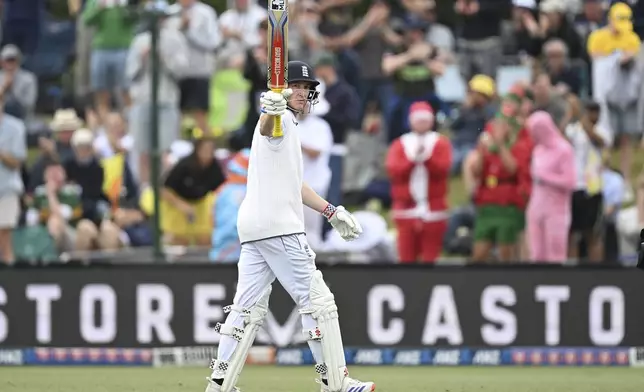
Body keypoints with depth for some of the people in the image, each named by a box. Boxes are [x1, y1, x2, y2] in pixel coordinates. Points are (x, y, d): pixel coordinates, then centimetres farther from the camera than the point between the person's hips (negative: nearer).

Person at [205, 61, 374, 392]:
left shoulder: (287, 127, 26)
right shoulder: (280, 119, -4)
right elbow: (267, 127, -31)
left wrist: (331, 212, 29)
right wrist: (272, 109, -55)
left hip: (252, 228, 10)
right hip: (278, 227, -10)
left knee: (249, 306, 7)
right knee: (316, 300, -5)